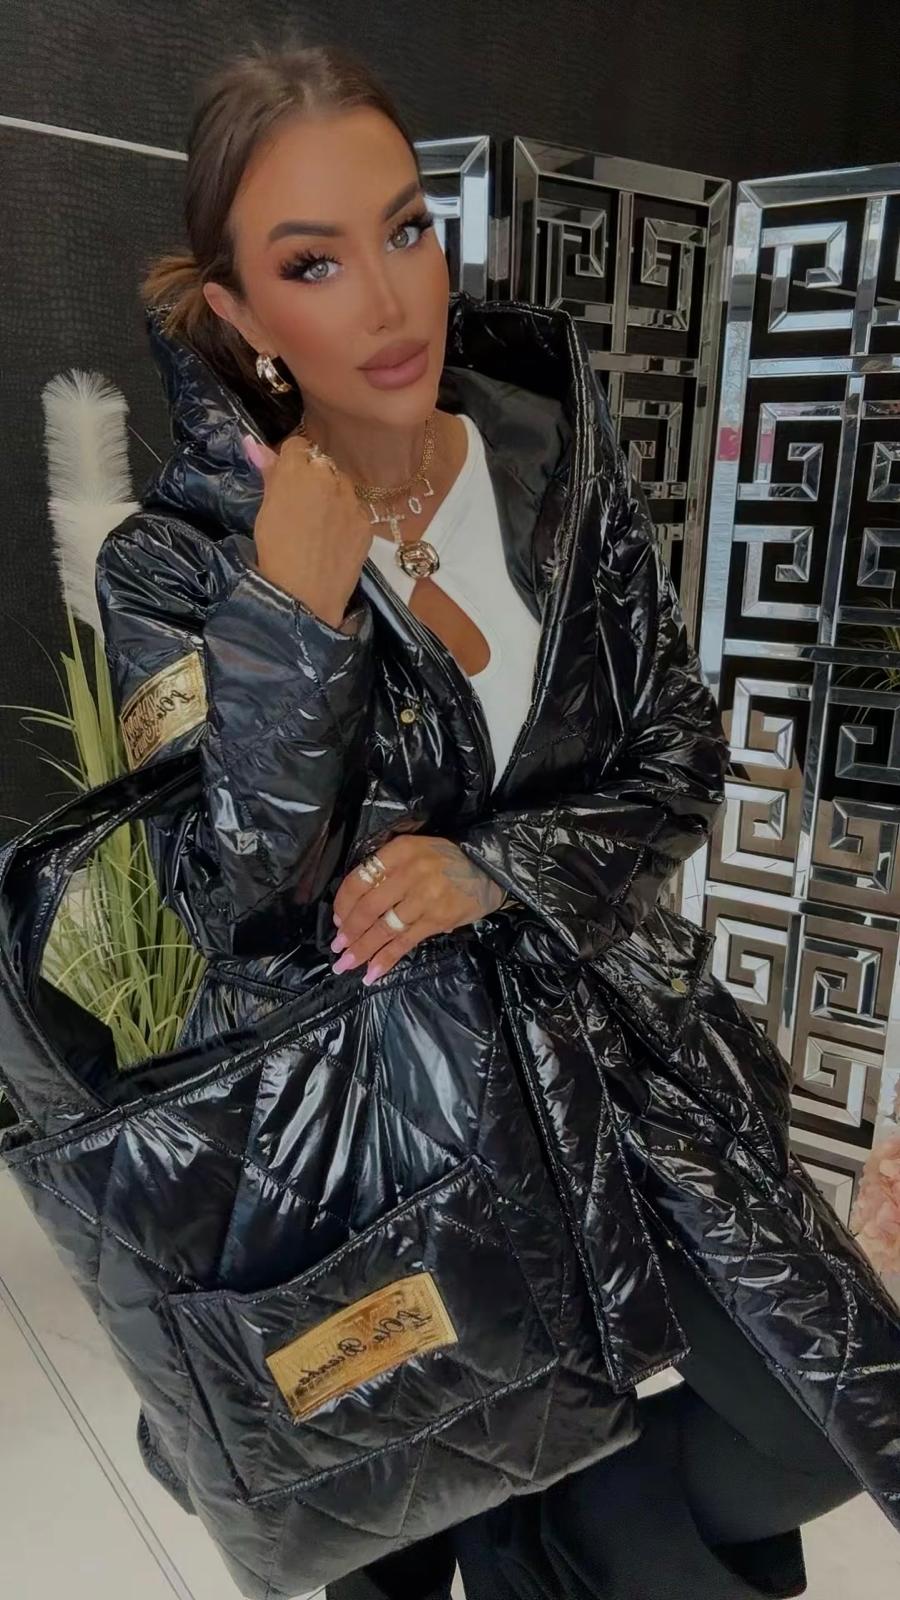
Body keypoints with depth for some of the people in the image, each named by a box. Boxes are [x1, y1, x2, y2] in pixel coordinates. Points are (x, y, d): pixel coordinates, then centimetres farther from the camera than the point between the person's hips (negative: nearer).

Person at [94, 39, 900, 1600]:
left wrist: (491, 869, -17)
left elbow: (681, 764, -1)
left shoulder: (561, 467, -3)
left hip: (611, 1038, 3)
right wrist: (289, 620, -26)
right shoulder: (173, 561, -10)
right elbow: (231, 902, -15)